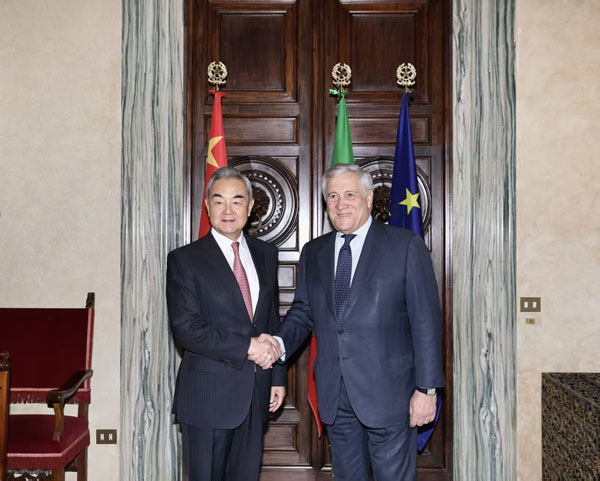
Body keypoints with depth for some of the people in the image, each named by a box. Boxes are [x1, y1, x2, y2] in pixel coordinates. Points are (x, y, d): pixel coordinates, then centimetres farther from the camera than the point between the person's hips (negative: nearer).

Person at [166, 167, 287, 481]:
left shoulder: (265, 255, 9)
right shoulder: (184, 260, -7)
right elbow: (186, 329, -16)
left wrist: (278, 376, 10)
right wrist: (247, 347, -18)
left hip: (256, 393, 5)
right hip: (208, 395, -4)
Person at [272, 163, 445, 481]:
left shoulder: (406, 246, -5)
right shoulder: (313, 252, 10)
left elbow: (427, 321, -7)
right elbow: (303, 312, 13)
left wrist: (427, 388, -10)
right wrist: (281, 343, -9)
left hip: (388, 392, -4)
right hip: (334, 395, 4)